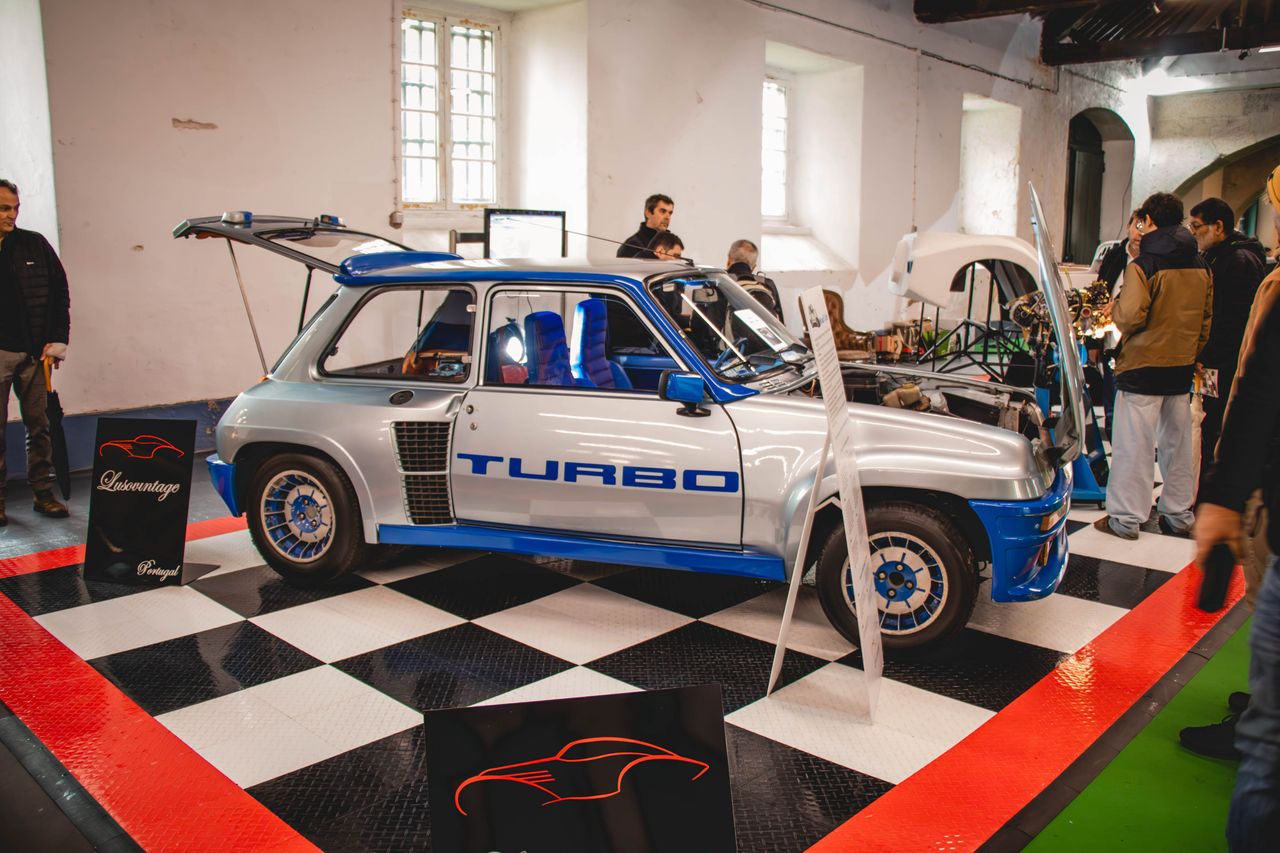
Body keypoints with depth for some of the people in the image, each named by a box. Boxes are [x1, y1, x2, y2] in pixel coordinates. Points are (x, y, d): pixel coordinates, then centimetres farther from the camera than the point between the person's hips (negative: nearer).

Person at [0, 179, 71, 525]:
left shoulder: (35, 245, 6)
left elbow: (59, 292, 7)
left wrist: (57, 340, 1)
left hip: (34, 353, 2)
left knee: (39, 426, 7)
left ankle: (43, 493, 14)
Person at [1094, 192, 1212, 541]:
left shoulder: (1144, 265, -14)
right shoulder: (1200, 267, 9)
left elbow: (1129, 317, -20)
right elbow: (1206, 319, 15)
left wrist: (1114, 305, 2)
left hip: (1142, 367, -7)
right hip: (1182, 368, 7)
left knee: (1134, 446, -2)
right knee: (1177, 443, 15)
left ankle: (1125, 519, 3)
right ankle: (1179, 515, 24)